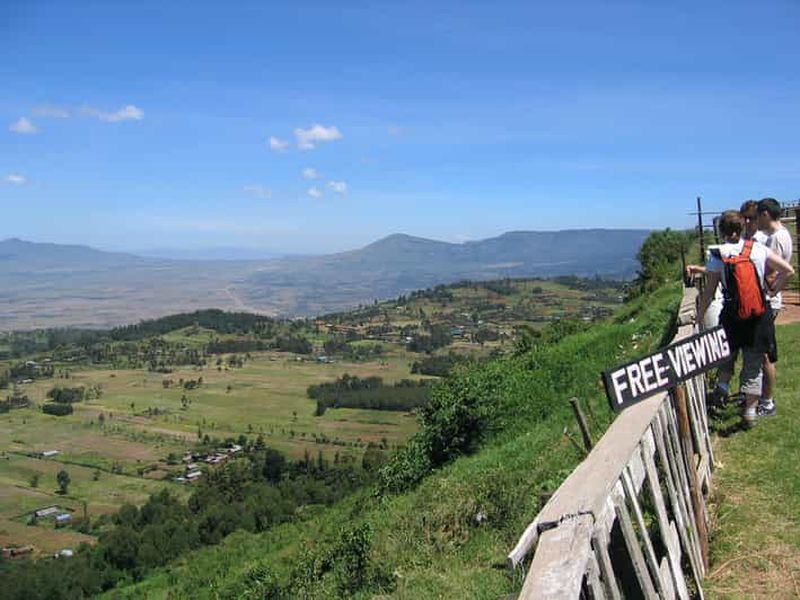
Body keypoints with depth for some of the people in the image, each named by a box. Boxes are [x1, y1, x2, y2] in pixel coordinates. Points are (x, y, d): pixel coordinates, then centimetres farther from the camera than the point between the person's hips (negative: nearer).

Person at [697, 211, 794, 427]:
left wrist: (698, 317, 2)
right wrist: (773, 290, 9)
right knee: (754, 364, 9)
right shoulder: (758, 249, -1)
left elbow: (709, 291, -6)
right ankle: (750, 410, 13)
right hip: (759, 313, 2)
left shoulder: (718, 255, -7)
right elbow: (788, 270, -2)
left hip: (732, 314, -2)